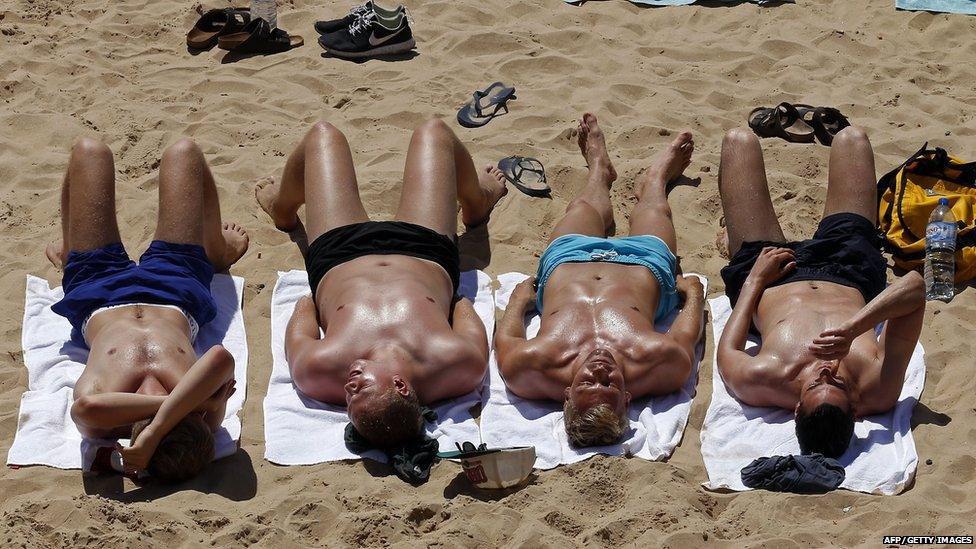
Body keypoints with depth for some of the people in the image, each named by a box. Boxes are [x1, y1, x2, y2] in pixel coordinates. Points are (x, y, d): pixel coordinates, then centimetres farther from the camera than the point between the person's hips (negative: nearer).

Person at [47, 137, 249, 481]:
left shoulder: (99, 423, -50)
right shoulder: (207, 412, -51)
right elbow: (221, 359, -73)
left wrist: (161, 406, -70)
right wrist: (154, 434, -72)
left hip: (99, 303, 0)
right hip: (175, 299, 0)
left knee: (89, 151, 16)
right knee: (182, 151, 18)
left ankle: (68, 254, 53)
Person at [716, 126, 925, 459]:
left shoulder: (757, 383, -48)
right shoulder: (878, 390, -46)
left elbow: (727, 351, -23)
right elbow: (915, 285, -45)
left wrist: (755, 279, -14)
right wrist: (854, 327, -57)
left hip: (771, 283, -1)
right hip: (848, 281, 1)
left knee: (739, 141, 12)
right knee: (850, 137, 14)